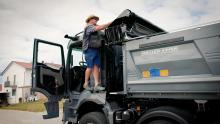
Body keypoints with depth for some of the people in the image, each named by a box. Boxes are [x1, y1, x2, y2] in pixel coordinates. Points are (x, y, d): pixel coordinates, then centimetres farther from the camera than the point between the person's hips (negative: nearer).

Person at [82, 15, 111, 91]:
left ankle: (96, 85, -6)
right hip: (89, 49, -8)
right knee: (90, 67, -7)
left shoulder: (93, 27, 29)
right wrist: (109, 23, -16)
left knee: (96, 67, -2)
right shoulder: (89, 26, -3)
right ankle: (86, 84, 7)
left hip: (96, 49, 9)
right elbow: (98, 28, -19)